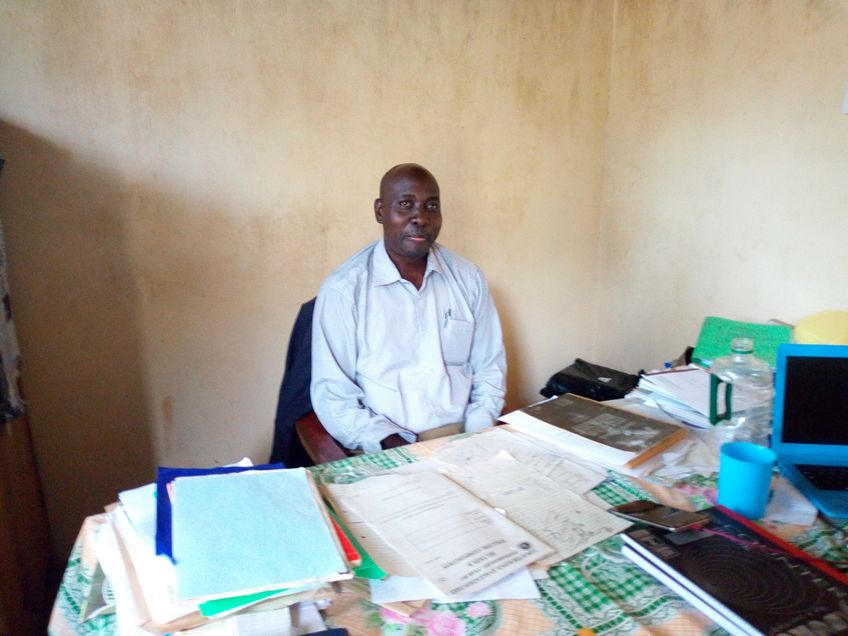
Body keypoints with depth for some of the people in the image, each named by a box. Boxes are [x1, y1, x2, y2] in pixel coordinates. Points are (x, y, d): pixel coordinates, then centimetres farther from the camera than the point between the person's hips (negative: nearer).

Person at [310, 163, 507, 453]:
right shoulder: (344, 288, -7)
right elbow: (333, 392, -7)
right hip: (384, 453, -3)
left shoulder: (468, 278, 5)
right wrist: (392, 445, -18)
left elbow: (490, 370, 9)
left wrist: (477, 436, -5)